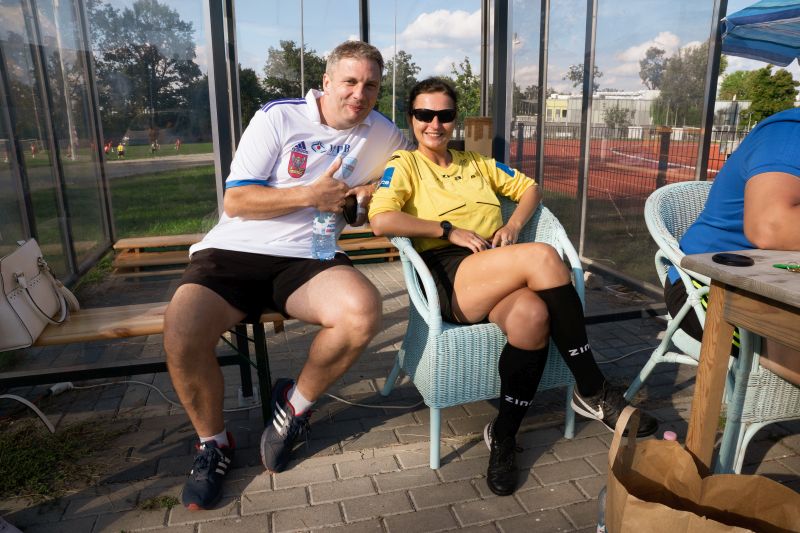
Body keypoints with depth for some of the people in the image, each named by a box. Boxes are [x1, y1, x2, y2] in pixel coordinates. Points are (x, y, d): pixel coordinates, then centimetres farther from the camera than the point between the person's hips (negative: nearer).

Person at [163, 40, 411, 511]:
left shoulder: (385, 135, 12)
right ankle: (214, 442, 4)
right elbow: (236, 201, -3)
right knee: (182, 334, -29)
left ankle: (295, 405, -1)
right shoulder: (279, 117, 1)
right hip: (235, 250, -1)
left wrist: (375, 191, 9)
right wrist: (312, 195, -10)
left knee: (363, 310, -32)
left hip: (307, 258, 2)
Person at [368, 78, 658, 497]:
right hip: (448, 274, -4)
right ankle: (594, 392, -17)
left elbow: (530, 188, 30)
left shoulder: (476, 162, 30)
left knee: (532, 315, -33)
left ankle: (503, 437, -12)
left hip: (501, 272, 5)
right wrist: (450, 231, -9)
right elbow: (380, 220, -7)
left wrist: (514, 224, 8)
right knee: (543, 257, -31)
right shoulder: (404, 165, 12)